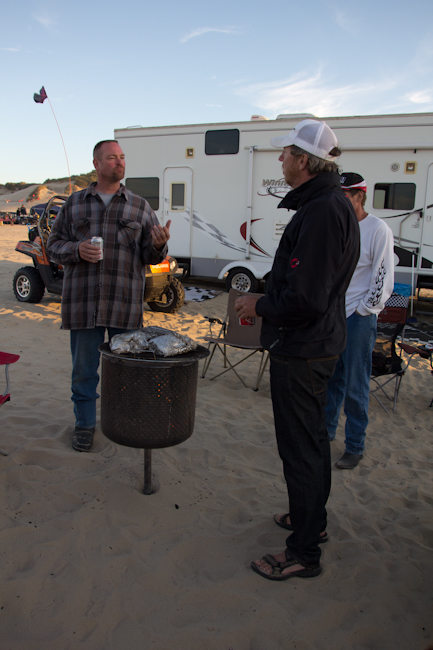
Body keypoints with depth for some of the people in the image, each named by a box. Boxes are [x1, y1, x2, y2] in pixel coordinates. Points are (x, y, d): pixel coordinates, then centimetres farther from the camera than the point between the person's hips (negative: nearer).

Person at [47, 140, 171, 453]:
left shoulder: (140, 206, 9)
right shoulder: (74, 203, 10)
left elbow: (151, 256, 6)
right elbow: (55, 244, 10)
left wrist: (159, 245, -18)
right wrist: (76, 250, -11)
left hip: (125, 303, 0)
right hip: (83, 301, 0)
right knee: (84, 367, 7)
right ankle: (85, 424, 24)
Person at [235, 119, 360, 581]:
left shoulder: (321, 212, -23)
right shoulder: (334, 205, 12)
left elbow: (304, 298, -29)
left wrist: (260, 307, -13)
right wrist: (266, 300, 14)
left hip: (300, 351, -11)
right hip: (321, 341, 11)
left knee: (300, 448, 1)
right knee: (311, 438, 23)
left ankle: (304, 552, 18)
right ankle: (312, 519, 42)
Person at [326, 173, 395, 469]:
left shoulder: (378, 229, -9)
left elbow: (384, 278, -9)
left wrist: (363, 311, -10)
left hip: (359, 317, -6)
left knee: (355, 385, 1)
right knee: (330, 378, 14)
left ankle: (355, 447, 14)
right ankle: (325, 431, 29)